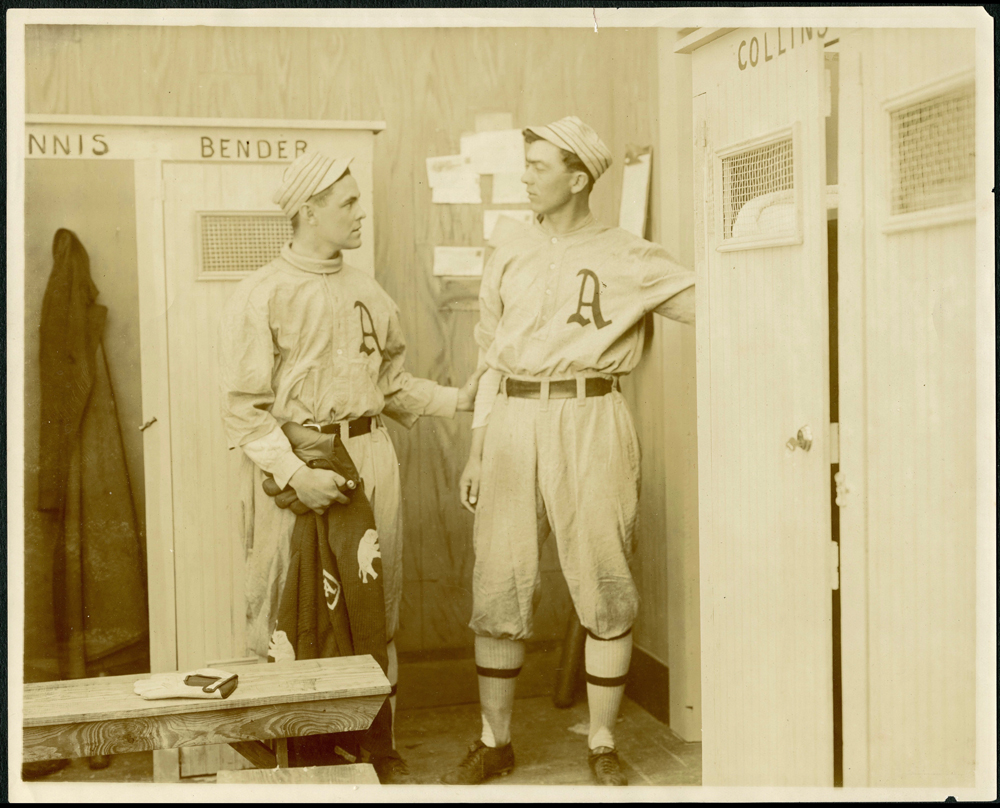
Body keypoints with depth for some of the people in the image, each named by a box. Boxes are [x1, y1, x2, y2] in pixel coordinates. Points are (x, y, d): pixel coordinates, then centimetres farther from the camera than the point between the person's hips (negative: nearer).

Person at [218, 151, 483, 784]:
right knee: (288, 616, -1)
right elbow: (245, 409, -8)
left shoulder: (368, 292, 12)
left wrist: (459, 399, 7)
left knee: (376, 606, 9)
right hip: (293, 464, -5)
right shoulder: (261, 297, -4)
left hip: (370, 456, 5)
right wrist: (296, 472, -18)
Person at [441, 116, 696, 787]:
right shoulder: (509, 260, 13)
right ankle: (495, 741, 19)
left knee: (606, 591, 0)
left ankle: (603, 744, 17)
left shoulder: (628, 259, 3)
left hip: (590, 427, -3)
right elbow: (492, 361, 15)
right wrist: (477, 452, 12)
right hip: (514, 426, 3)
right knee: (499, 587, 3)